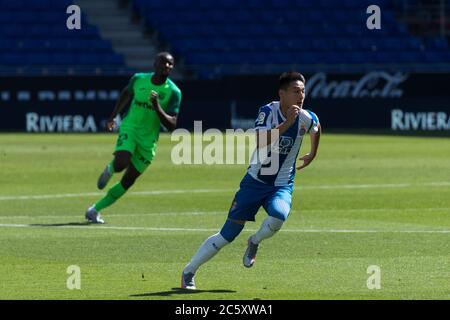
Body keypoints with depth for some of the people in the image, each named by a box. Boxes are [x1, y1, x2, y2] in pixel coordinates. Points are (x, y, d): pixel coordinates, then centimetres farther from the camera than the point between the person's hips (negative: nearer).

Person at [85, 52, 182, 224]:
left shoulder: (173, 92, -11)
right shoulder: (139, 79, -4)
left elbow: (171, 125, -14)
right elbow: (126, 93, 19)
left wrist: (157, 107, -28)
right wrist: (113, 116, 20)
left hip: (148, 140, 1)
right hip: (129, 128, -1)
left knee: (128, 182, 3)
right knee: (121, 163, -29)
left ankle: (95, 210, 17)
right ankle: (110, 169, 8)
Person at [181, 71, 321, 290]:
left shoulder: (307, 118, -6)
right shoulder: (268, 112, -13)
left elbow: (316, 129, 20)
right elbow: (261, 142, -30)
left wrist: (312, 155, 26)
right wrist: (287, 123, -35)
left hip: (282, 185, 1)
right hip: (255, 181, -1)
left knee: (278, 217, -33)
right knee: (227, 235, -2)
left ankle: (255, 242, 1)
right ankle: (188, 272, 15)